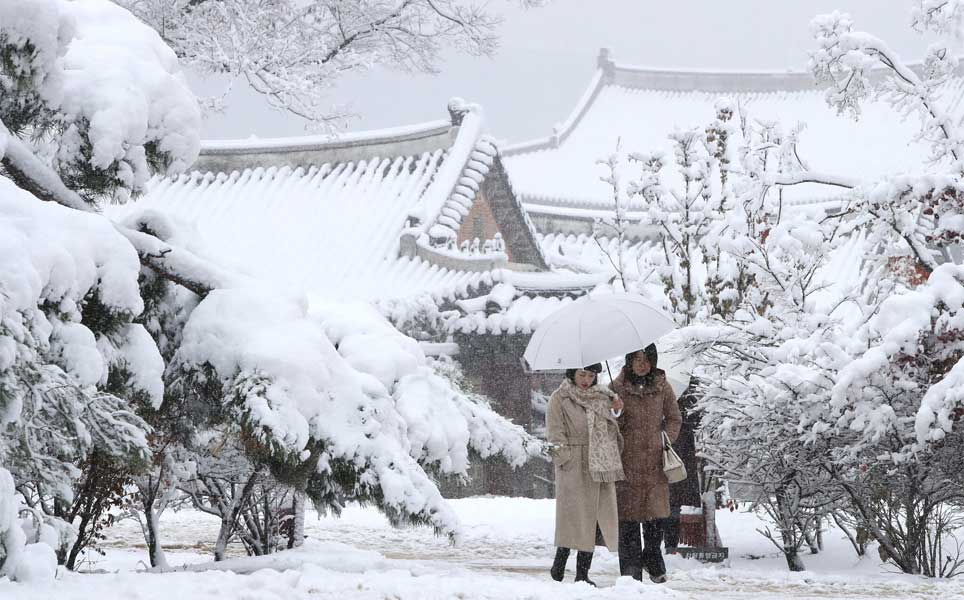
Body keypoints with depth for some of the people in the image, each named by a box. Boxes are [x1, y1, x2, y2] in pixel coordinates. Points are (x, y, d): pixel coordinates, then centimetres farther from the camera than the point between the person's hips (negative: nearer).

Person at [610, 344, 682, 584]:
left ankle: (652, 560, 23)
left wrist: (665, 441, 3)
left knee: (655, 514, 3)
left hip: (655, 460, 2)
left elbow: (675, 418, 14)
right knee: (628, 514, -3)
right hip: (627, 461, -2)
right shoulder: (616, 387, 1)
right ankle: (631, 567, 4)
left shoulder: (662, 386, 7)